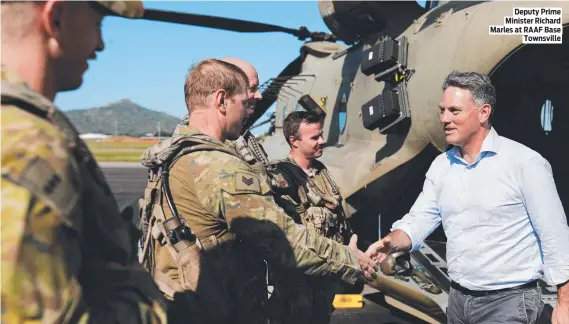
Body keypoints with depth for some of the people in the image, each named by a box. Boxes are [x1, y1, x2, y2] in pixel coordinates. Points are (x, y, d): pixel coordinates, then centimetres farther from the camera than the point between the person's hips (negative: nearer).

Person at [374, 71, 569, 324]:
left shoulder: (524, 162, -13)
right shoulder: (441, 166, 4)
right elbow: (419, 220, 2)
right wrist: (391, 242, -19)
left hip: (509, 302, -6)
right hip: (458, 298, 6)